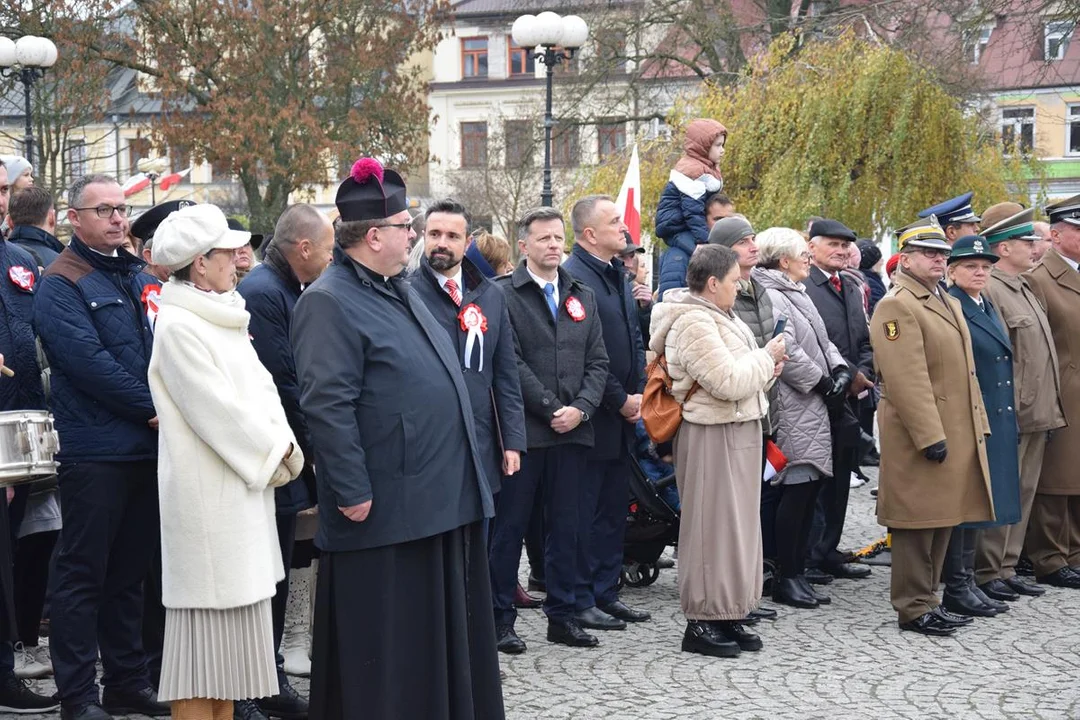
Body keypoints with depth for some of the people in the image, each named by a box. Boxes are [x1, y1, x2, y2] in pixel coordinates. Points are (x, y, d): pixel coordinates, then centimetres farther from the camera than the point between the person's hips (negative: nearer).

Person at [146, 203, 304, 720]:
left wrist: (285, 445, -3)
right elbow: (217, 408, -17)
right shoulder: (177, 325, -14)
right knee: (207, 605, -4)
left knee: (233, 608, 12)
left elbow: (261, 386, 11)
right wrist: (272, 455, -10)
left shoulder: (225, 318, 13)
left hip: (244, 488, 9)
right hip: (206, 491, -9)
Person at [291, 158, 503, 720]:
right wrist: (354, 494, -22)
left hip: (443, 500, 9)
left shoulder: (400, 292, 16)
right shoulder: (329, 303, -15)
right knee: (388, 653, 2)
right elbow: (327, 407, -21)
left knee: (446, 639, 16)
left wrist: (465, 475, 22)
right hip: (385, 514, -9)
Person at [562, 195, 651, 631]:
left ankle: (605, 592, 24)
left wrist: (639, 393, 6)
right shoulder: (574, 277, -17)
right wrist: (621, 401, -13)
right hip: (593, 418, -9)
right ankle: (580, 600, 9)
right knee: (585, 511, 0)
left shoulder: (618, 274, 13)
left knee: (614, 509, 14)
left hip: (624, 414, 9)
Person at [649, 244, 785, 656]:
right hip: (712, 436, -10)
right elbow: (728, 382, -24)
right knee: (712, 526, -4)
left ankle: (726, 615, 22)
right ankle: (701, 623, 5)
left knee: (735, 524, 14)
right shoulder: (694, 324, -18)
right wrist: (767, 357, -11)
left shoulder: (715, 317, 15)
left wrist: (765, 370, 6)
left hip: (736, 432, 10)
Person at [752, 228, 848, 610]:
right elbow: (786, 351, -20)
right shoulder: (770, 297, -12)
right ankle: (786, 578, -3)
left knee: (809, 487, 9)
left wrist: (838, 370, 4)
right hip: (793, 408, -10)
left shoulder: (796, 294, 20)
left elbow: (822, 340, 21)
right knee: (797, 488, -10)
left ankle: (797, 571, 15)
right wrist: (822, 382, -13)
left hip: (813, 407, 10)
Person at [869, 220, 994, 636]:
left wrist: (978, 426, 16)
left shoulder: (949, 304, 18)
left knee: (943, 520, 13)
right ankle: (914, 609, 5)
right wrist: (930, 436, -23)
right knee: (918, 522, -2)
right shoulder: (897, 307, -13)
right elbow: (906, 380, -20)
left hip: (958, 434, 9)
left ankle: (926, 598, 22)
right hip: (921, 436, -9)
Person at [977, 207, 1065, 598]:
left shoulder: (1024, 288, 16)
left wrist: (1049, 408, 19)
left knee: (1023, 494, 13)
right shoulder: (989, 290, -15)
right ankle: (986, 574, 7)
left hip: (1037, 415, 9)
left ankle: (1007, 568, 22)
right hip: (1010, 416, -9)